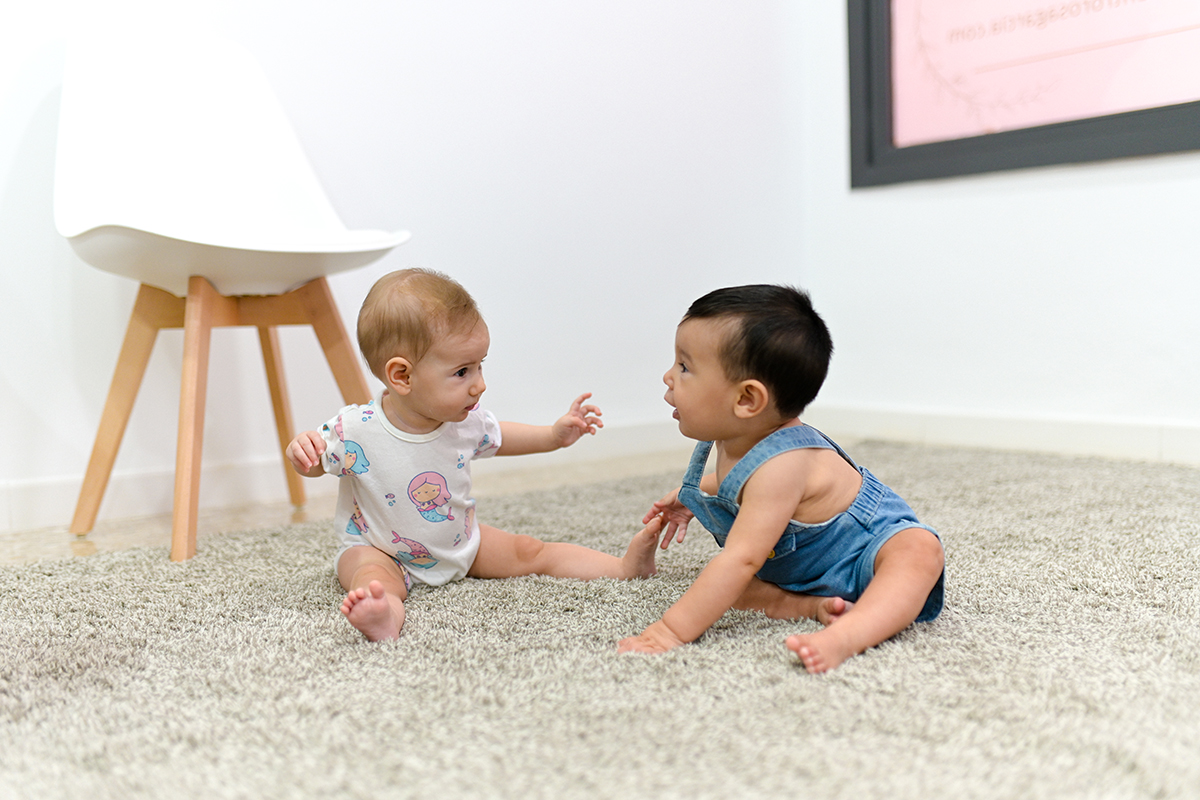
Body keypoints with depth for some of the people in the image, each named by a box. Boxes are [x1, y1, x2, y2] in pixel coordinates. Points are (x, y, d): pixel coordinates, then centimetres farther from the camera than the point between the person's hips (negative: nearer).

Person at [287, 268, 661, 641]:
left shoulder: (466, 421, -13)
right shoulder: (356, 429, -27)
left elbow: (496, 438, 11)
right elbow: (316, 464, -9)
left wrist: (554, 435, 5)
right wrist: (302, 449, -33)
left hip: (461, 544, 5)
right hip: (380, 550, -4)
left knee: (529, 552, -3)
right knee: (372, 575, -36)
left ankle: (624, 566, -4)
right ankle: (387, 614, -67)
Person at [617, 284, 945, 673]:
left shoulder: (780, 465, -36)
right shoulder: (738, 440, -8)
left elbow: (740, 560, -43)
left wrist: (670, 632, -46)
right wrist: (693, 495, 18)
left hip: (869, 546, -9)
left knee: (919, 550, -40)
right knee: (709, 580, -3)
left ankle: (845, 635, -63)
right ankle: (811, 606, -20)